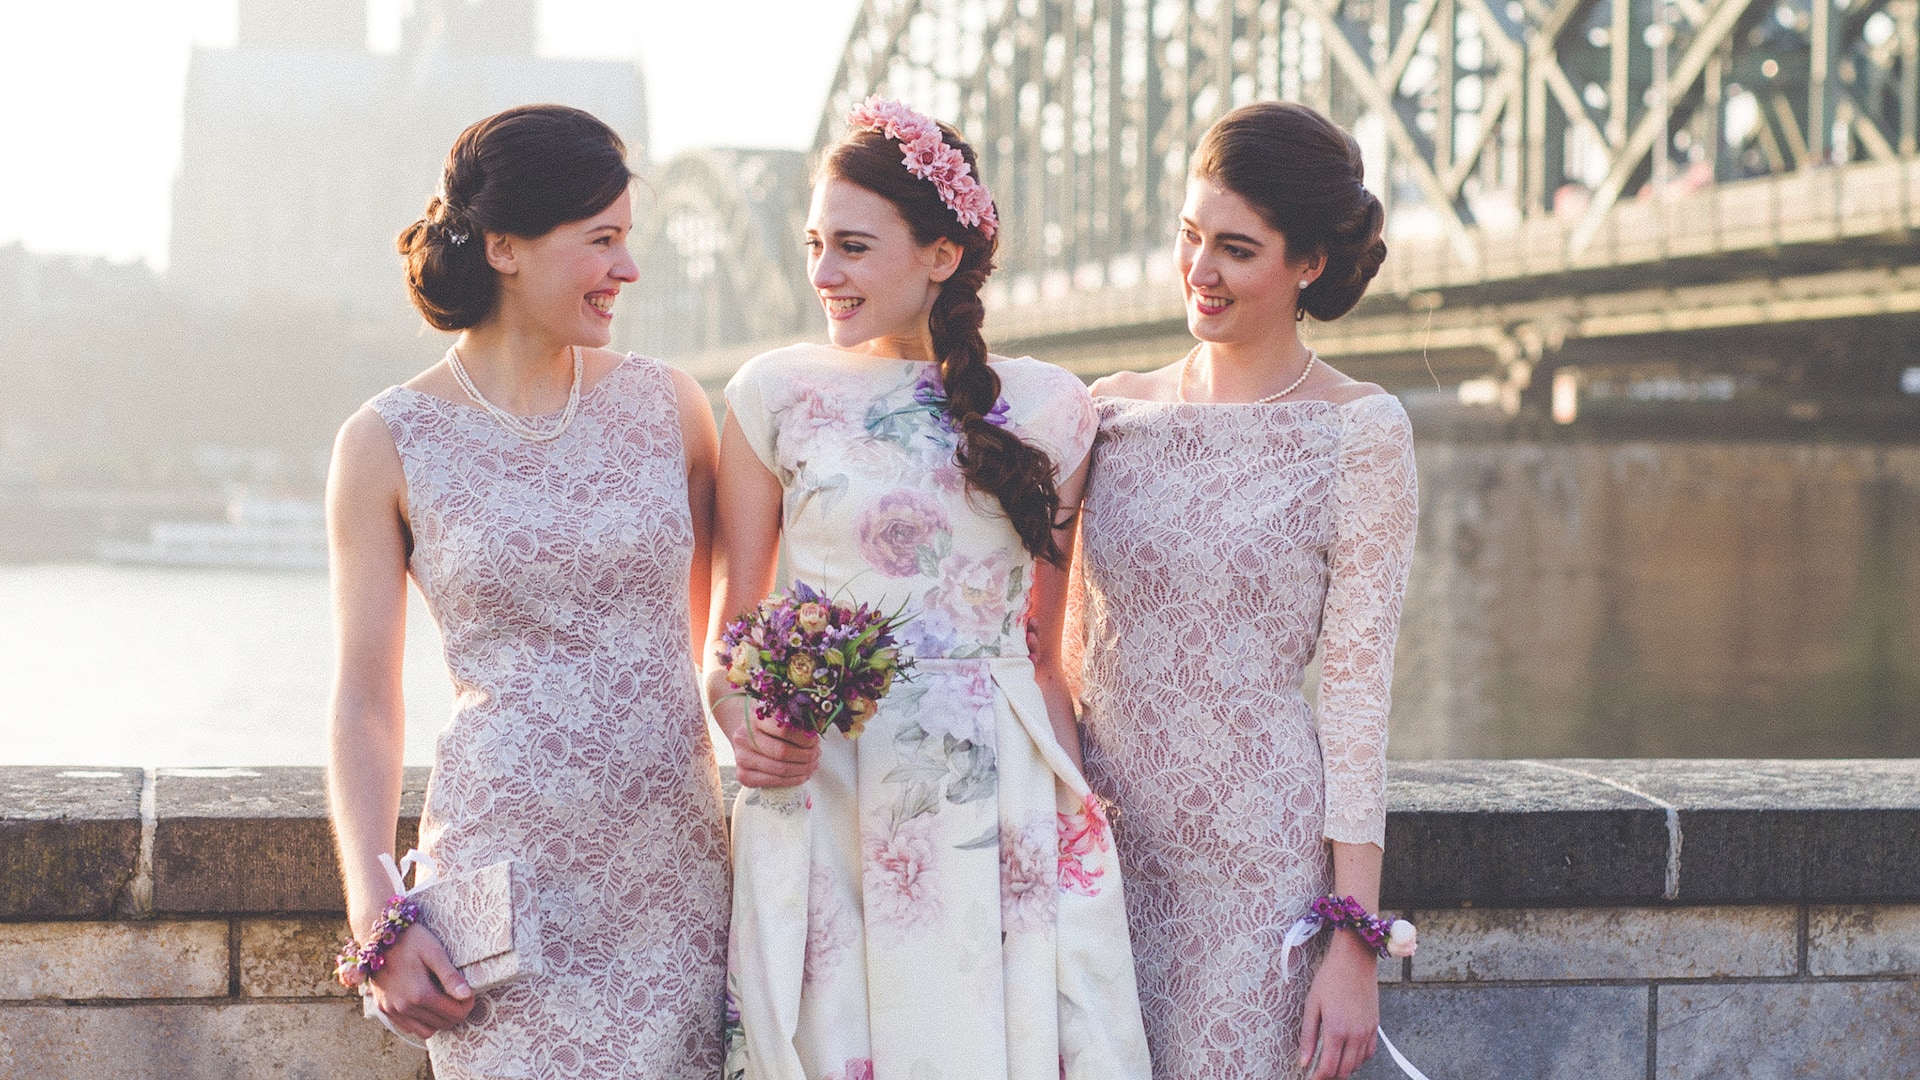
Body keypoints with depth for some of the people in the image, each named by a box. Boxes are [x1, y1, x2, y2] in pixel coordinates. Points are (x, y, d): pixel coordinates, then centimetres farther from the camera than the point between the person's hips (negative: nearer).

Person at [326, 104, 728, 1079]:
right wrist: (377, 920, -6)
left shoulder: (667, 404, 6)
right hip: (508, 874, -3)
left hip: (673, 877, 3)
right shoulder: (388, 443, -1)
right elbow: (365, 698, 0)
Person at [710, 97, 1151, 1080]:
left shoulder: (1047, 409, 6)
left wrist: (1075, 806, 5)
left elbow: (1044, 655, 11)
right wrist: (746, 727, -13)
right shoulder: (777, 394, 2)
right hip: (821, 799, -1)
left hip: (998, 805, 1)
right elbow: (731, 627, 6)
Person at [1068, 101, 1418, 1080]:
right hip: (1110, 845, 4)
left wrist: (1355, 941, -11)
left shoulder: (1358, 431, -4)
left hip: (1265, 859, -4)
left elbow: (1357, 691, -7)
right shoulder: (1113, 411, 8)